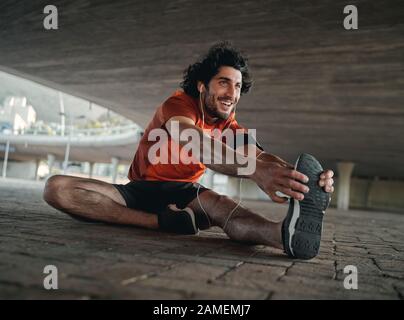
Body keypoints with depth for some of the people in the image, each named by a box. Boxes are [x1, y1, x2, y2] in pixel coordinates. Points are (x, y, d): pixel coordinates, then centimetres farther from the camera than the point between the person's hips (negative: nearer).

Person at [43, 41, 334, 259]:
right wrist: (255, 171, -58)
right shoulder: (178, 104, -16)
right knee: (56, 188, -26)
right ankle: (166, 222, -40)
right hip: (140, 190, -1)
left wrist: (293, 175, -46)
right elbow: (193, 143, -40)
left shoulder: (230, 126, -1)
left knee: (219, 204, -36)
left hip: (181, 192, 2)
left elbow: (260, 155, -22)